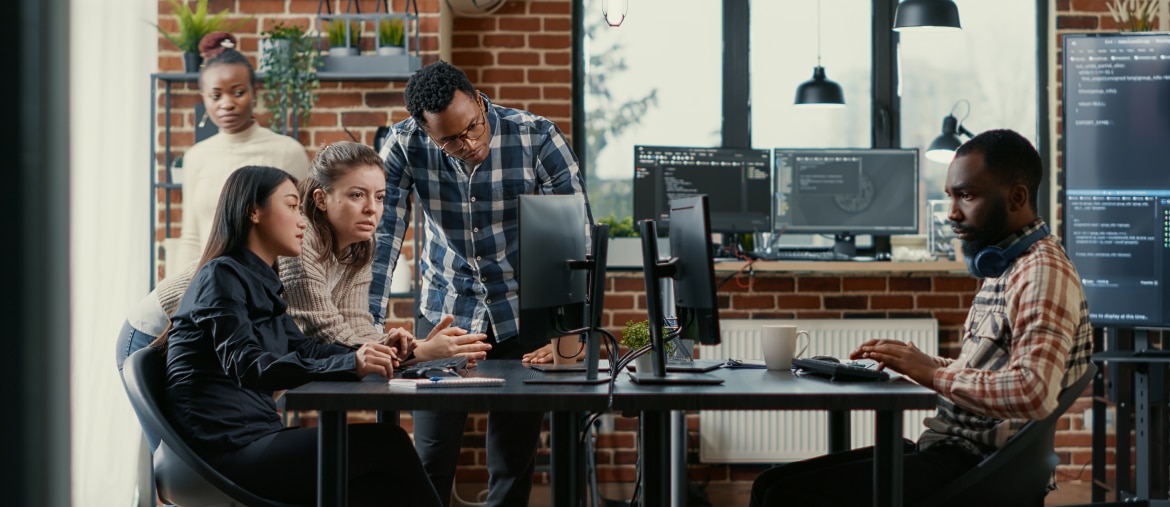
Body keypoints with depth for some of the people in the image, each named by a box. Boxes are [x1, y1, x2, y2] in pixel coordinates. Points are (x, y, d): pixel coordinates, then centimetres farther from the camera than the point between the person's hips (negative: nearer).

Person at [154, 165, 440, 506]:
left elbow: (303, 349, 16)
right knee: (388, 444, -14)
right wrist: (350, 364, -33)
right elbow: (247, 367, -22)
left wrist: (370, 355, -4)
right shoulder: (222, 276, -8)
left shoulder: (260, 282, 21)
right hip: (226, 452, -9)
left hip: (253, 438, 9)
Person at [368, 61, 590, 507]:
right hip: (444, 312, 1)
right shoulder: (405, 145, -14)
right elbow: (381, 235, -15)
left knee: (515, 461, 5)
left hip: (522, 314, -1)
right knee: (430, 457, 2)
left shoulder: (537, 137, -18)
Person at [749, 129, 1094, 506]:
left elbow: (1033, 394, -29)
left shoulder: (1043, 271, -15)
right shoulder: (1004, 267, 17)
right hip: (946, 447, 10)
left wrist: (933, 373, -19)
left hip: (973, 466, -10)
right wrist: (923, 363, 5)